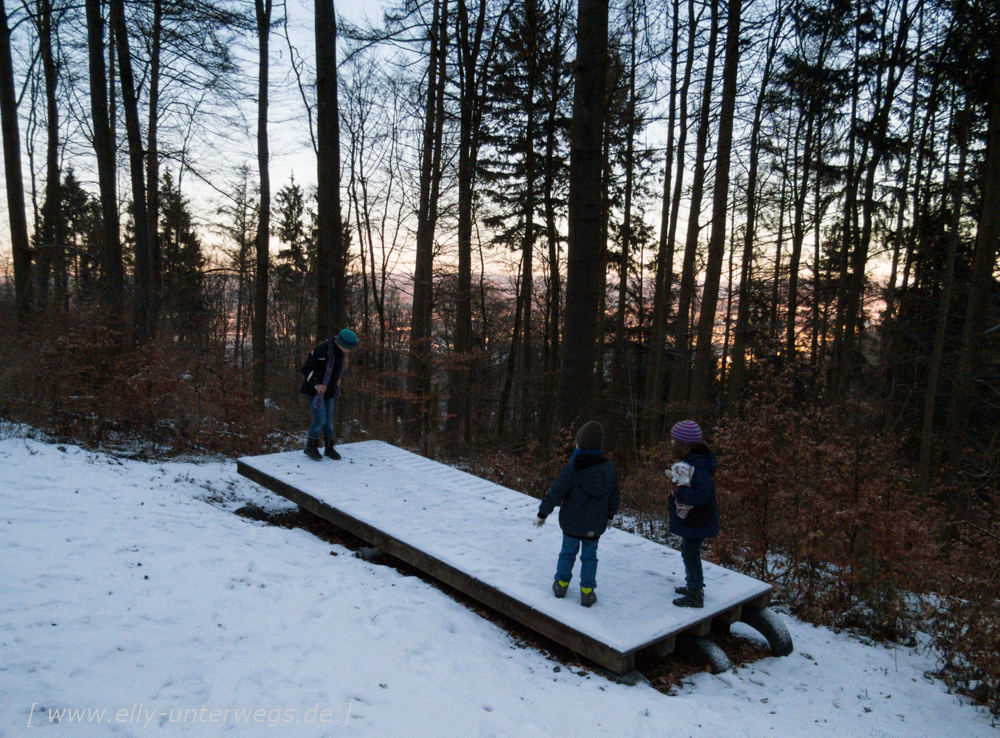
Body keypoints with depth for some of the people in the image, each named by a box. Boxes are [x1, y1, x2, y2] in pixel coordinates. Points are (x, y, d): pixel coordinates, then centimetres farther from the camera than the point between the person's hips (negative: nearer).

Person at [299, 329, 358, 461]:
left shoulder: (341, 353, 1)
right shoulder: (322, 351, -26)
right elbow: (306, 369, -23)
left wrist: (338, 379, 6)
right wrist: (316, 384, -35)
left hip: (329, 391, 8)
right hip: (315, 391, -7)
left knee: (329, 420, 11)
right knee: (320, 419, -10)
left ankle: (329, 448, 24)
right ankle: (311, 447, 9)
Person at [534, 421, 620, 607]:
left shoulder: (572, 467, -19)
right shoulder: (609, 468, -7)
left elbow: (556, 492, -16)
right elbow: (615, 496, 5)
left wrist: (542, 513, -5)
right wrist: (609, 515, 23)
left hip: (571, 523, -2)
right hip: (595, 525, 2)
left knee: (568, 552, 16)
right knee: (590, 556, 13)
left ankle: (561, 583, 27)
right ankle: (587, 591, 15)